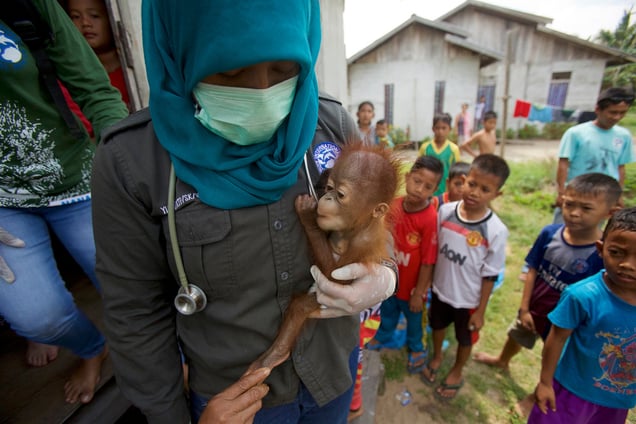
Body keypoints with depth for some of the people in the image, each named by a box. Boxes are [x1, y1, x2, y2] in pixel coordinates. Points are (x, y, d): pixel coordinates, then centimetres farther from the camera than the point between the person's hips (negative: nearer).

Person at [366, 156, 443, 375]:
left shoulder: (430, 219, -31)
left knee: (413, 317, 25)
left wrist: (419, 292, -15)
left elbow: (428, 261, -23)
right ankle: (383, 336, 60)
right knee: (387, 310, 30)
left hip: (411, 283, -4)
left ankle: (416, 348, 54)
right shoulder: (394, 205, -15)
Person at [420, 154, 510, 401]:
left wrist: (481, 311, -8)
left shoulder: (496, 231, -24)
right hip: (440, 288, 3)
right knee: (437, 325, 28)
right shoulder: (445, 211, -17)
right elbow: (433, 250, -5)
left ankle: (456, 372, 54)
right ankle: (436, 357, 59)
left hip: (469, 298, -2)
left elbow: (489, 275, -15)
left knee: (465, 339, 24)